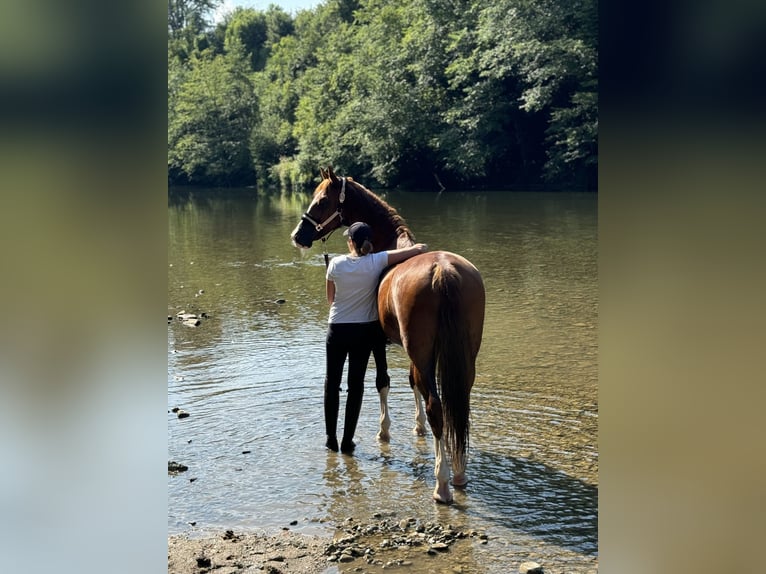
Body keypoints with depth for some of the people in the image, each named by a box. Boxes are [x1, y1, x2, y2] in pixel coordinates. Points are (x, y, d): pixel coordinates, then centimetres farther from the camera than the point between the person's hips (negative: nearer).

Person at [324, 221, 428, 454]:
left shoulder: (336, 264, -10)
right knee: (356, 384, 9)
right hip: (365, 331, 0)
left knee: (332, 382, 14)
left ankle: (331, 438, 17)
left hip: (337, 329, 0)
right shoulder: (377, 262, -13)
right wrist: (417, 248, 8)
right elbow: (420, 248, -14)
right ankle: (347, 441, 10)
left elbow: (330, 299, 5)